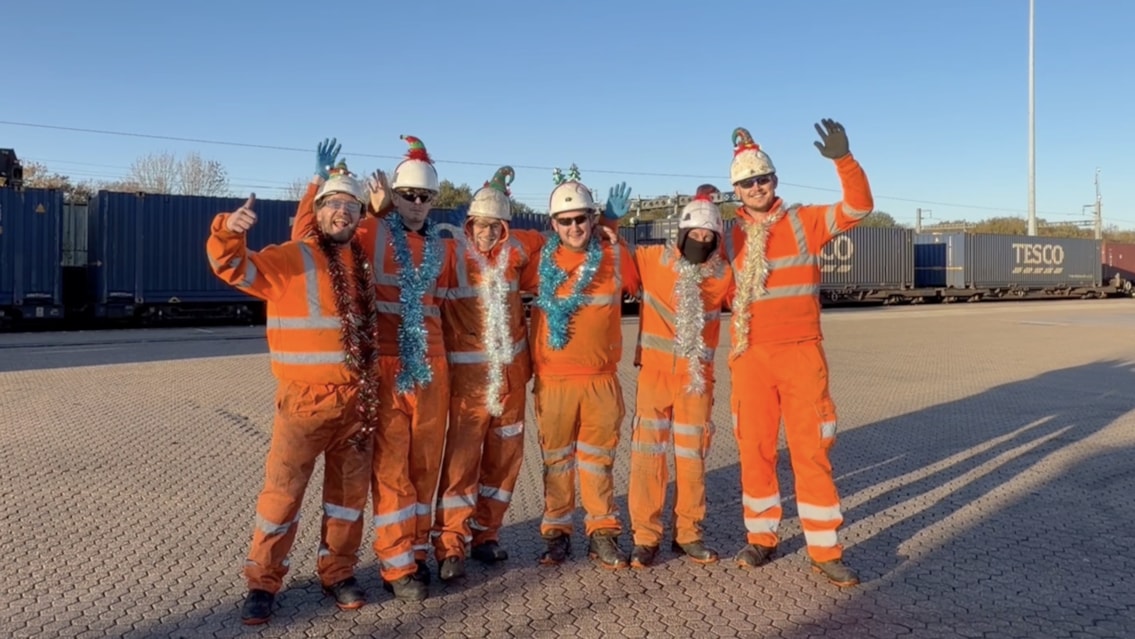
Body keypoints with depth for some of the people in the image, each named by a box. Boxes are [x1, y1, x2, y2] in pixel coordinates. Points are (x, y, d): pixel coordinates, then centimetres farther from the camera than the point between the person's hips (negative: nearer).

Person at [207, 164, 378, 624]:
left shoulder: (362, 262, 11)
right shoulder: (289, 259, -3)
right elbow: (234, 267, -16)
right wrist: (228, 232, -32)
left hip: (357, 400, 5)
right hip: (306, 399, -5)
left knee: (350, 490, 13)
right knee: (283, 491, 1)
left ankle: (337, 573, 29)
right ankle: (262, 583, 16)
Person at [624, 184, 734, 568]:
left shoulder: (723, 274, 1)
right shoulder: (655, 260, -2)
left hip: (697, 376, 2)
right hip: (655, 371, -1)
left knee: (692, 455, 9)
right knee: (648, 454, -1)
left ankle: (687, 533, 23)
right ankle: (646, 537, 9)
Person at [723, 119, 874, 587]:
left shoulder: (804, 222, 1)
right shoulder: (731, 236, 8)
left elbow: (859, 207, -11)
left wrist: (844, 160, -24)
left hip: (800, 355, -2)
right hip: (750, 358, 3)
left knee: (811, 451, 0)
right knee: (754, 450, 8)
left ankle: (825, 550, 9)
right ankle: (761, 537, 23)